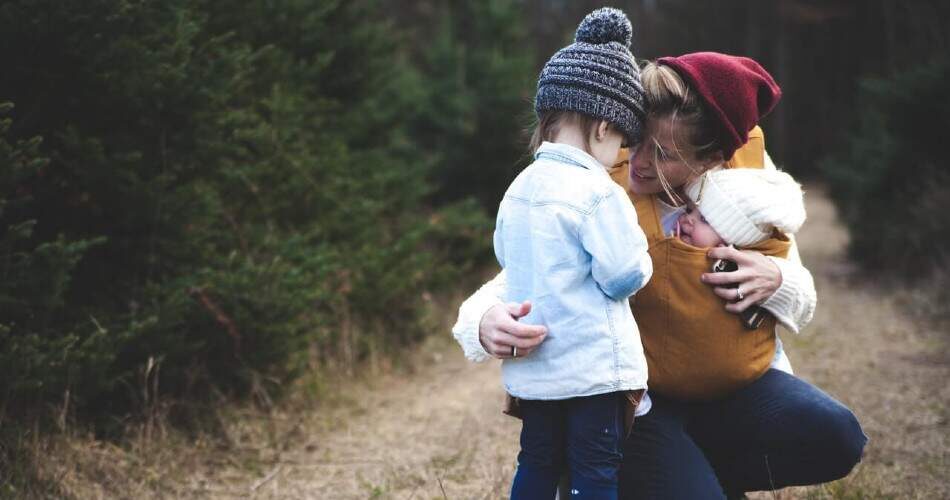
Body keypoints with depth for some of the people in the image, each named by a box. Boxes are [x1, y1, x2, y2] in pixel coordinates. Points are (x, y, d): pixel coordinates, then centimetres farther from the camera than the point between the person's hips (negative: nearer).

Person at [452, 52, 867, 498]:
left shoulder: (749, 168, -7)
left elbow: (802, 304, 3)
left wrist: (775, 281, -22)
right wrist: (488, 324, -43)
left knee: (833, 437, -21)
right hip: (636, 399, -3)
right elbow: (516, 285, -18)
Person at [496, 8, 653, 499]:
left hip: (530, 366, 7)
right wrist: (640, 258, 3)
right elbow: (624, 276, -17)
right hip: (592, 365, -7)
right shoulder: (599, 192, -17)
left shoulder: (518, 188, 6)